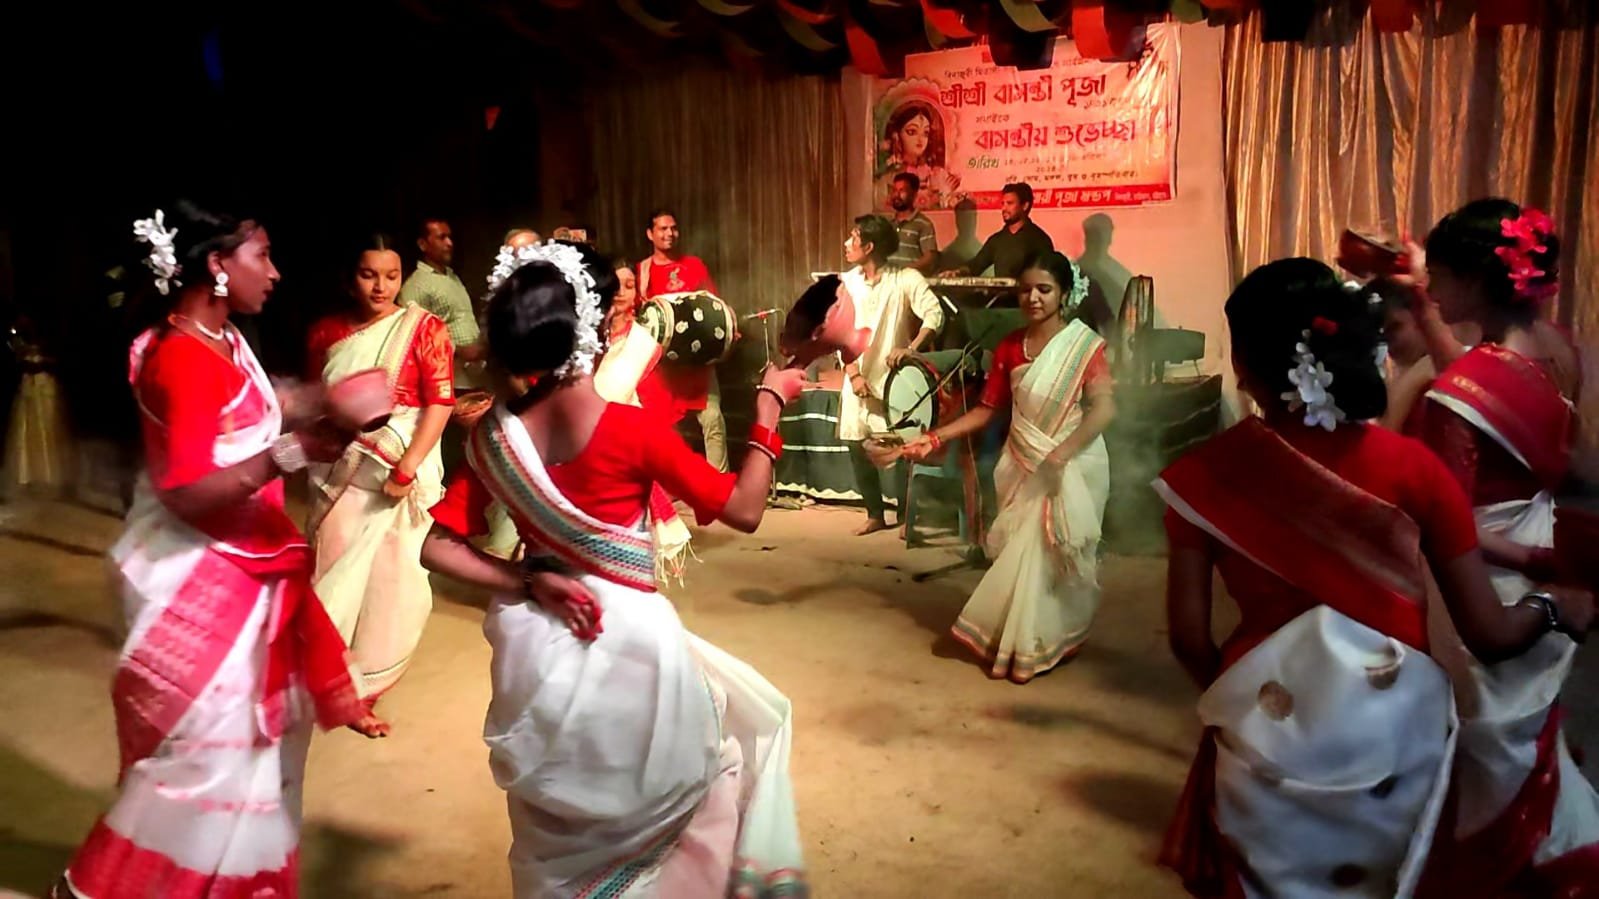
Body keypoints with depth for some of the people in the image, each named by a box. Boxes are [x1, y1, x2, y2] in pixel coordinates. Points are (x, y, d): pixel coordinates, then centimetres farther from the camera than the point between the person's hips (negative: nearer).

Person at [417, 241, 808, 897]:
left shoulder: (495, 435, -5)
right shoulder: (634, 429, -19)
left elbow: (438, 549, -4)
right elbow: (744, 510, -12)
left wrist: (531, 584, -7)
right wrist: (769, 407, -4)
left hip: (535, 643, 6)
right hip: (626, 640, -5)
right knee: (754, 720, 21)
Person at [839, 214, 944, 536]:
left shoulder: (906, 279, -9)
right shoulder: (846, 282, 4)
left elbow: (935, 314, -18)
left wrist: (911, 348, -31)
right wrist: (853, 374, -8)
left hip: (894, 379, -4)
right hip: (858, 381, 4)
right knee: (858, 449, 6)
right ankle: (875, 515, 21)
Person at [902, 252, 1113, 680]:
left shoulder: (1085, 344, -9)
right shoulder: (1009, 346, 4)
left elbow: (1104, 408, -19)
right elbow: (987, 409, 6)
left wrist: (1063, 452, -32)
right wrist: (935, 437, -5)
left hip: (1072, 468, -3)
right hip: (1023, 467, 4)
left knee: (1053, 554, -1)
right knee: (1023, 553, 6)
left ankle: (1039, 646, 14)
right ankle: (1013, 642, 19)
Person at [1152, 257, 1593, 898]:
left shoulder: (1206, 475, -13)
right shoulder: (1412, 467, -11)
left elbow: (1189, 639, -9)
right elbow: (1489, 636, -7)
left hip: (1266, 741, -1)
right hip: (1397, 734, 1)